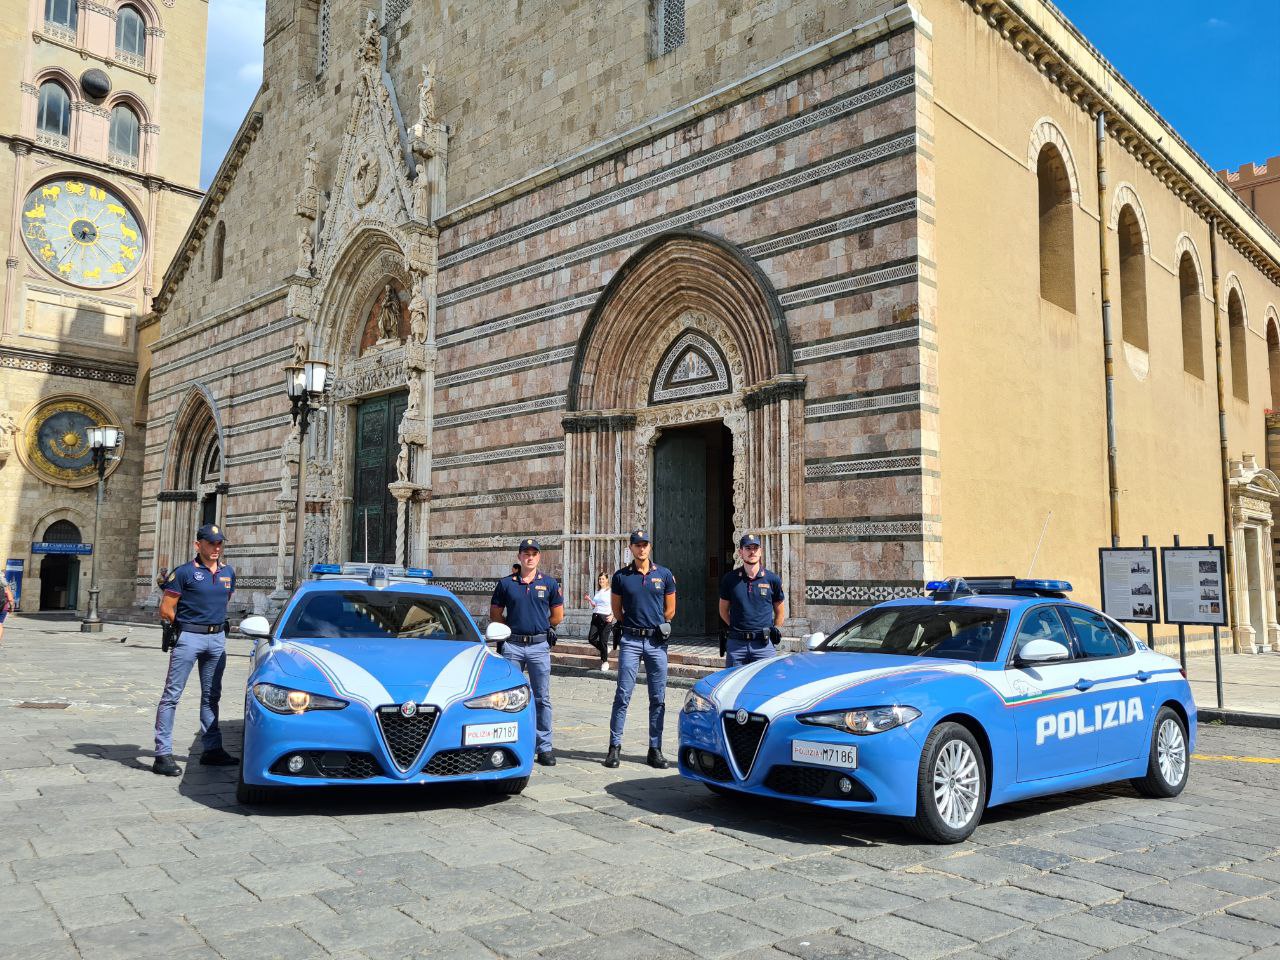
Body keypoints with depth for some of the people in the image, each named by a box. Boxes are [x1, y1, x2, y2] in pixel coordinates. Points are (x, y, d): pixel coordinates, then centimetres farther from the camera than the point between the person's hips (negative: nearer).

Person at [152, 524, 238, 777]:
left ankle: (212, 749, 22)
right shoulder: (185, 572, -7)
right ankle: (163, 754, -3)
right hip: (189, 638, -6)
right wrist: (186, 626, 3)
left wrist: (215, 622, 13)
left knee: (211, 696, 13)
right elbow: (166, 609, -5)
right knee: (172, 694, -5)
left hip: (217, 638, 6)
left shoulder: (228, 572, 10)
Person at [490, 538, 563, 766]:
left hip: (539, 646, 0)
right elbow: (495, 614, 10)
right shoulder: (506, 583, 5)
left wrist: (539, 628, 9)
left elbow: (557, 616, 10)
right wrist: (515, 627, 6)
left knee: (542, 698, 3)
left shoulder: (550, 583, 5)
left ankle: (545, 747, 8)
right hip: (512, 646, 0)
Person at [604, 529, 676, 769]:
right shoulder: (621, 576, 2)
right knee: (623, 695, -3)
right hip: (630, 641, -1)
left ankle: (655, 750, 12)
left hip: (657, 641, 1)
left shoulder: (664, 575, 5)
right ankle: (614, 746, 6)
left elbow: (670, 609, 13)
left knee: (658, 698, 5)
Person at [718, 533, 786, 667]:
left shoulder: (773, 579, 3)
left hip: (764, 645, -1)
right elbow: (723, 610, 14)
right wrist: (736, 628, 7)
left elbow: (780, 612, 12)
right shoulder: (730, 579, 4)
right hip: (736, 644, 1)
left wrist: (774, 632, 5)